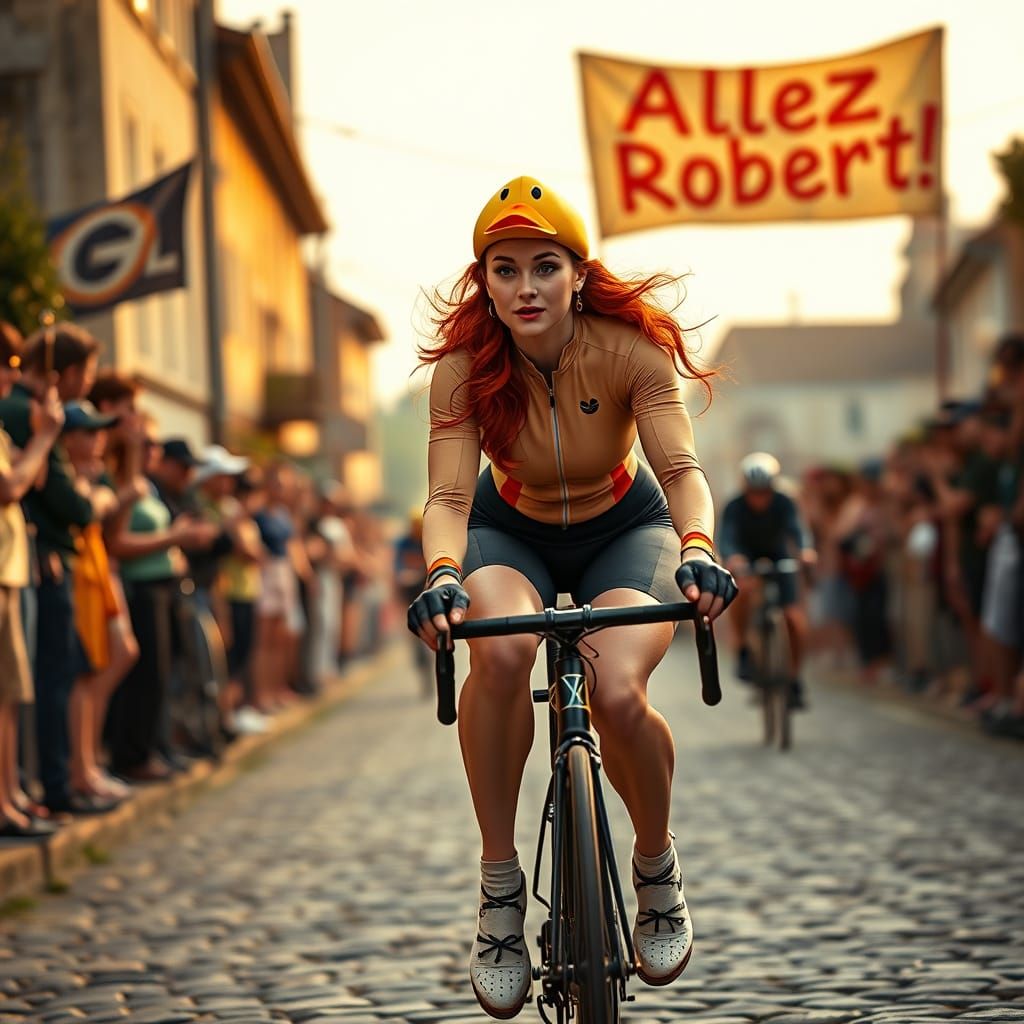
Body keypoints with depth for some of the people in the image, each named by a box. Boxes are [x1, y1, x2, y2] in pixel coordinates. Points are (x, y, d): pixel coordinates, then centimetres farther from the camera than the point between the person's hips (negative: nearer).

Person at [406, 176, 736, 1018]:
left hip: (621, 531, 0)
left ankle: (656, 863, 2)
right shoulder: (466, 362, -22)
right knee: (503, 651, -35)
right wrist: (442, 574, -51)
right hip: (512, 532, 1)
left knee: (617, 692, -30)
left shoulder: (629, 346, -24)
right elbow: (449, 496, -29)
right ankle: (500, 888, -20)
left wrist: (697, 548, -52)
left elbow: (681, 469, -31)